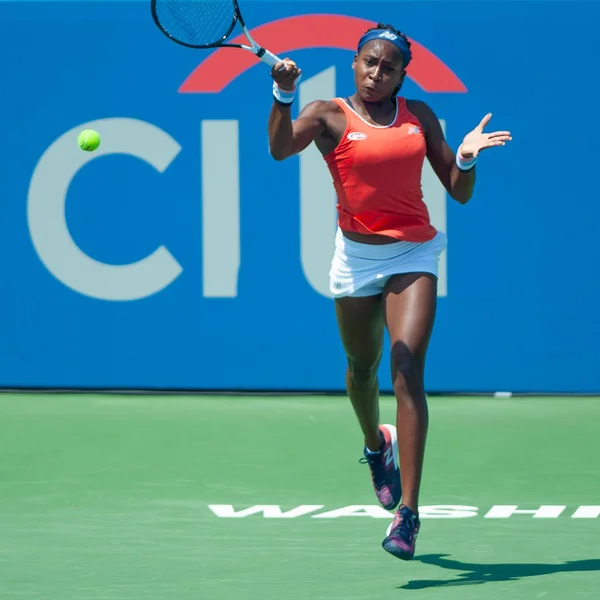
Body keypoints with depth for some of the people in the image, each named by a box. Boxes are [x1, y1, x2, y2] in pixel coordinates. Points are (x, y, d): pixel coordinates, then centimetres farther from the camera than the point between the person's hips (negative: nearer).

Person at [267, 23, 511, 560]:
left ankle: (408, 512, -22)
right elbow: (280, 148, -21)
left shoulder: (419, 116, 6)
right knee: (362, 367, 16)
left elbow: (459, 193, 8)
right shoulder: (330, 116, -1)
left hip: (413, 256, 0)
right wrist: (283, 95, -37)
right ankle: (377, 444, 53)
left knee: (407, 368, -16)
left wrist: (466, 158, -12)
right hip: (357, 256, 1)